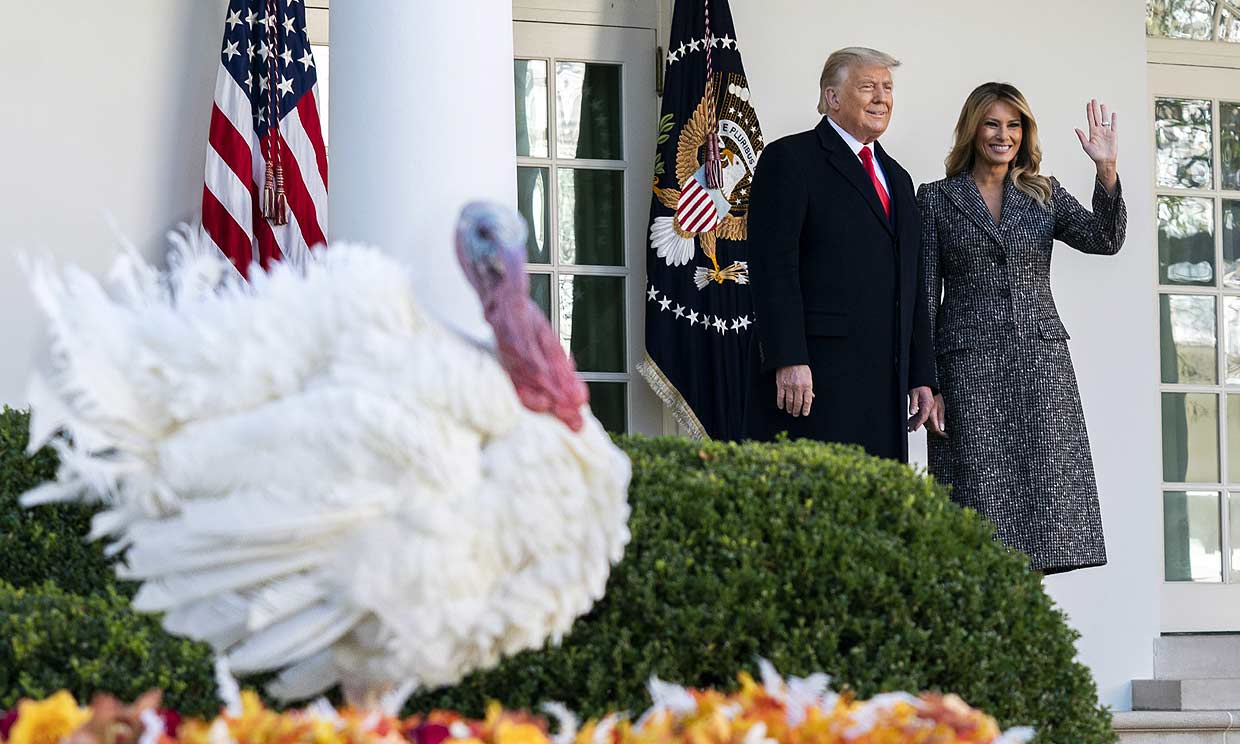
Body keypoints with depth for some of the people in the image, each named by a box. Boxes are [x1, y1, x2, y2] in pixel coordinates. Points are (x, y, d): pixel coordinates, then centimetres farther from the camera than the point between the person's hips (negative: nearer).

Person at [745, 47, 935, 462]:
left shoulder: (897, 178, 24)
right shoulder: (790, 160, -1)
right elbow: (773, 267, -10)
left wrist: (921, 377, 17)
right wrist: (788, 361, -19)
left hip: (885, 383, 7)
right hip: (813, 378, -7)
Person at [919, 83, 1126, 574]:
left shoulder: (1044, 195, 13)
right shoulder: (936, 200, 7)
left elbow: (1104, 240, -3)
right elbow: (925, 296, 4)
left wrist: (1107, 170, -17)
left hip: (1041, 365, 2)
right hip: (969, 366, -2)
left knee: (1041, 499, -4)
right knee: (984, 500, -6)